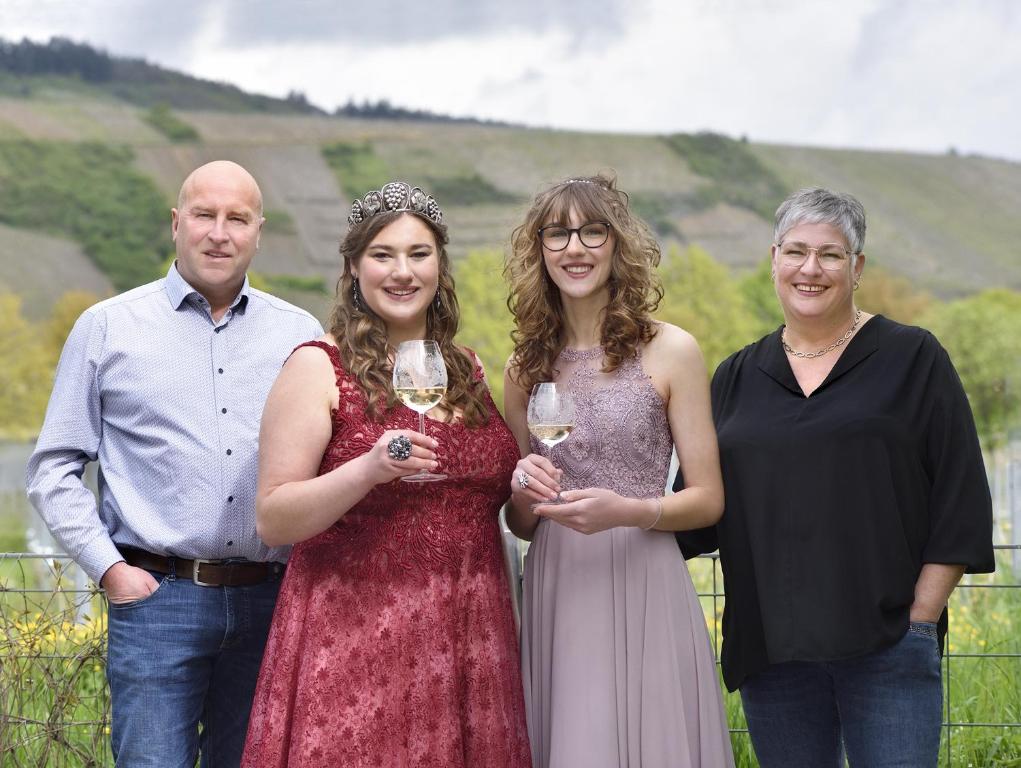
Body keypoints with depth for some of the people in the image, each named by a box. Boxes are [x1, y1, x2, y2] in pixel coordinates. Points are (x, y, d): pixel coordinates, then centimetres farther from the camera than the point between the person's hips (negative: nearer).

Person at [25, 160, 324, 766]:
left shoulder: (301, 335, 9)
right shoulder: (108, 328, 4)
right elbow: (54, 470, 6)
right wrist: (109, 568, -4)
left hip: (269, 601, 3)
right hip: (157, 597, -2)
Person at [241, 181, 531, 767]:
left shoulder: (471, 371, 13)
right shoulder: (319, 367, -3)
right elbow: (273, 520, -9)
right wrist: (368, 470, -23)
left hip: (468, 644, 5)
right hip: (355, 641, -5)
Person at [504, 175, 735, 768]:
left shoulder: (670, 351, -2)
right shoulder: (528, 364, 9)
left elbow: (708, 500, -2)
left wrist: (627, 510, -19)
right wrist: (524, 492, -8)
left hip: (642, 590, -3)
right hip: (556, 591, 3)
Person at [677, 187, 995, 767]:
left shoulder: (912, 359, 3)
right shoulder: (737, 378, 13)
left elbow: (960, 502, 0)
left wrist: (920, 618, -7)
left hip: (887, 648, -3)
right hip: (771, 649, 3)